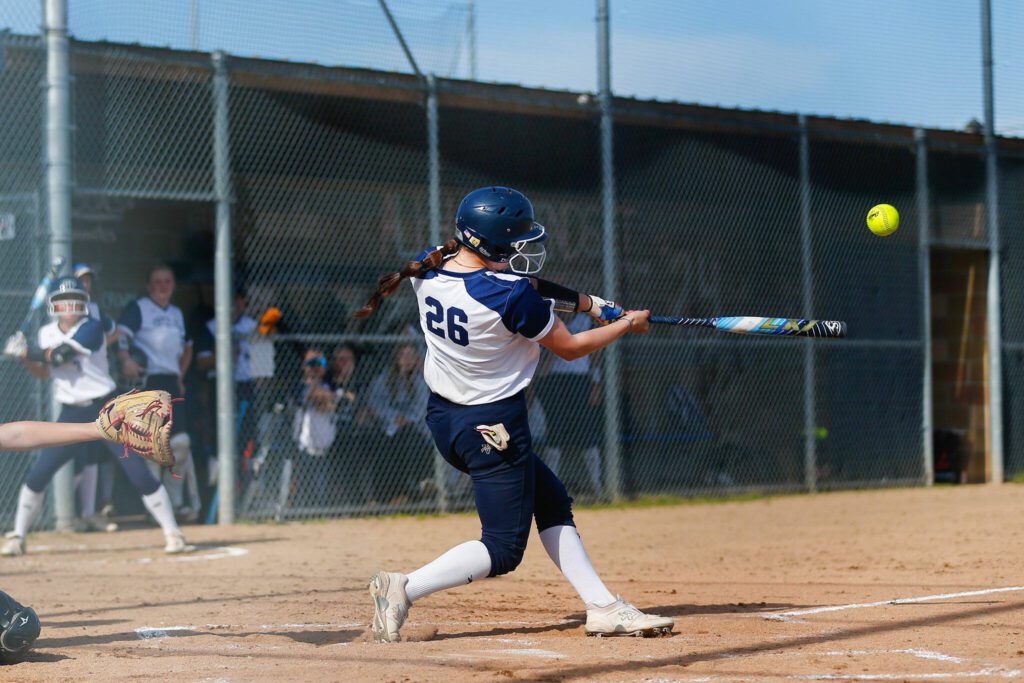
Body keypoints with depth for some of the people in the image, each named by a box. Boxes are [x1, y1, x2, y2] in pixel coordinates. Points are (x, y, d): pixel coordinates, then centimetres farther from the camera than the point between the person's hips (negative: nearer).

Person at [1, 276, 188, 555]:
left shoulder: (91, 328, -12)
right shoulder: (46, 334, 6)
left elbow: (62, 354, -22)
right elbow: (45, 372, 13)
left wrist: (32, 352, -11)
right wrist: (26, 358, -4)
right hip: (71, 414, 4)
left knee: (140, 474, -8)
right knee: (38, 475, -3)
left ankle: (172, 532, 1)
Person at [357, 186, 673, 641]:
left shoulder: (426, 270, -4)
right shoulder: (512, 296, -25)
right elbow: (570, 348, -9)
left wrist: (587, 303, 11)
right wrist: (627, 325, 9)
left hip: (444, 417, 9)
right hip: (495, 426, -9)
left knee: (551, 502, 18)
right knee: (503, 549, 1)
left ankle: (603, 608, 17)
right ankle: (404, 588, -11)